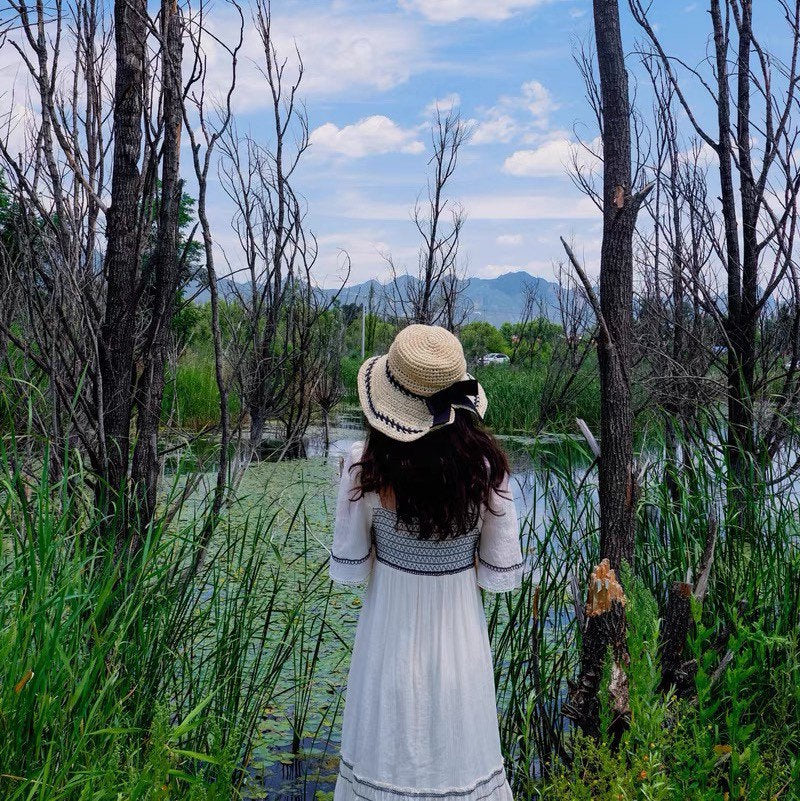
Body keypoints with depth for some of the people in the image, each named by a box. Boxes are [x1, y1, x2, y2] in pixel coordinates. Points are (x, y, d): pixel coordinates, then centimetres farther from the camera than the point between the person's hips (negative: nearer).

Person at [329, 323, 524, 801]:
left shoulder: (364, 468, -21)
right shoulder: (486, 466, -17)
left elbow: (348, 570, -10)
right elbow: (503, 574, -10)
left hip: (390, 633, -1)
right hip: (460, 634, 1)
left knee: (387, 753, 20)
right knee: (458, 751, 21)